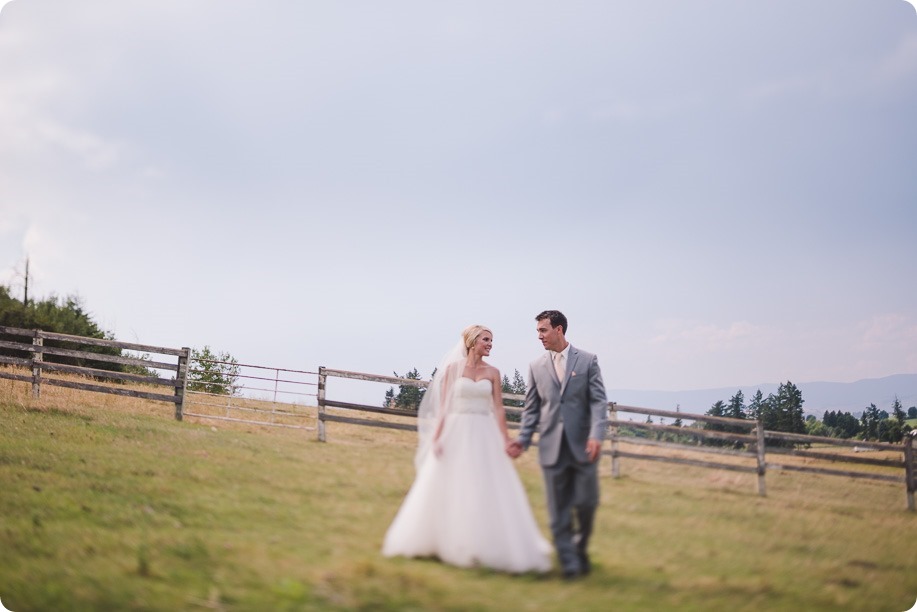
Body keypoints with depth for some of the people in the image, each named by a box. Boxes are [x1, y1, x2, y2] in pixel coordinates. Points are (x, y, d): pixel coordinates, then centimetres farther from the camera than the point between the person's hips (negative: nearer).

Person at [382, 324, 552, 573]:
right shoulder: (453, 368, 1)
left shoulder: (492, 372, 5)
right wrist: (436, 436, -9)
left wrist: (505, 440, -6)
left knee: (488, 492, -3)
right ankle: (442, 541, 22)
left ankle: (488, 546, 6)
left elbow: (498, 408, 2)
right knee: (449, 491, 6)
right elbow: (443, 405, -1)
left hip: (484, 436, 1)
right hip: (456, 433, -1)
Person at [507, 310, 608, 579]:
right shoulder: (536, 367, 9)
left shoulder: (587, 361, 3)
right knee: (559, 511, 2)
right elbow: (531, 408, 11)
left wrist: (596, 435, -17)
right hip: (552, 447, 2)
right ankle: (569, 563, 10)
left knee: (586, 503, 1)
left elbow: (598, 401, -3)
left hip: (582, 446, -1)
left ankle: (580, 547, 28)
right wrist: (523, 439, -1)